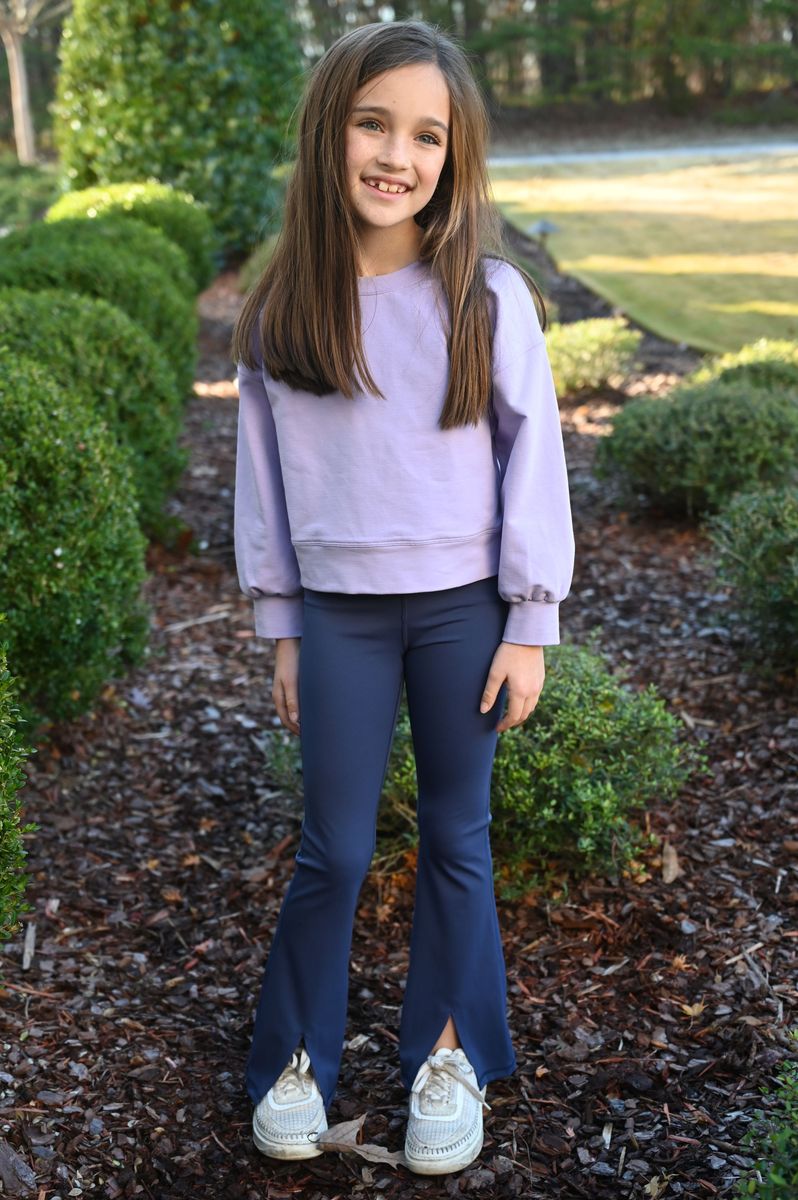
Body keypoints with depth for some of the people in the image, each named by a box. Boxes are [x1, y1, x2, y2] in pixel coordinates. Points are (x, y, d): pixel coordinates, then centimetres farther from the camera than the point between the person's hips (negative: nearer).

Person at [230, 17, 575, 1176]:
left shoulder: (489, 299, -8)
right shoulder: (281, 312, -4)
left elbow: (533, 462, -4)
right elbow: (265, 473, 4)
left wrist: (531, 625, -4)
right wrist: (281, 628, 6)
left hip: (463, 605, 0)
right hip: (341, 611, 1)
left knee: (456, 838, 12)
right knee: (334, 851, 7)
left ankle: (451, 1054, 30)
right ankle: (297, 1057, 28)